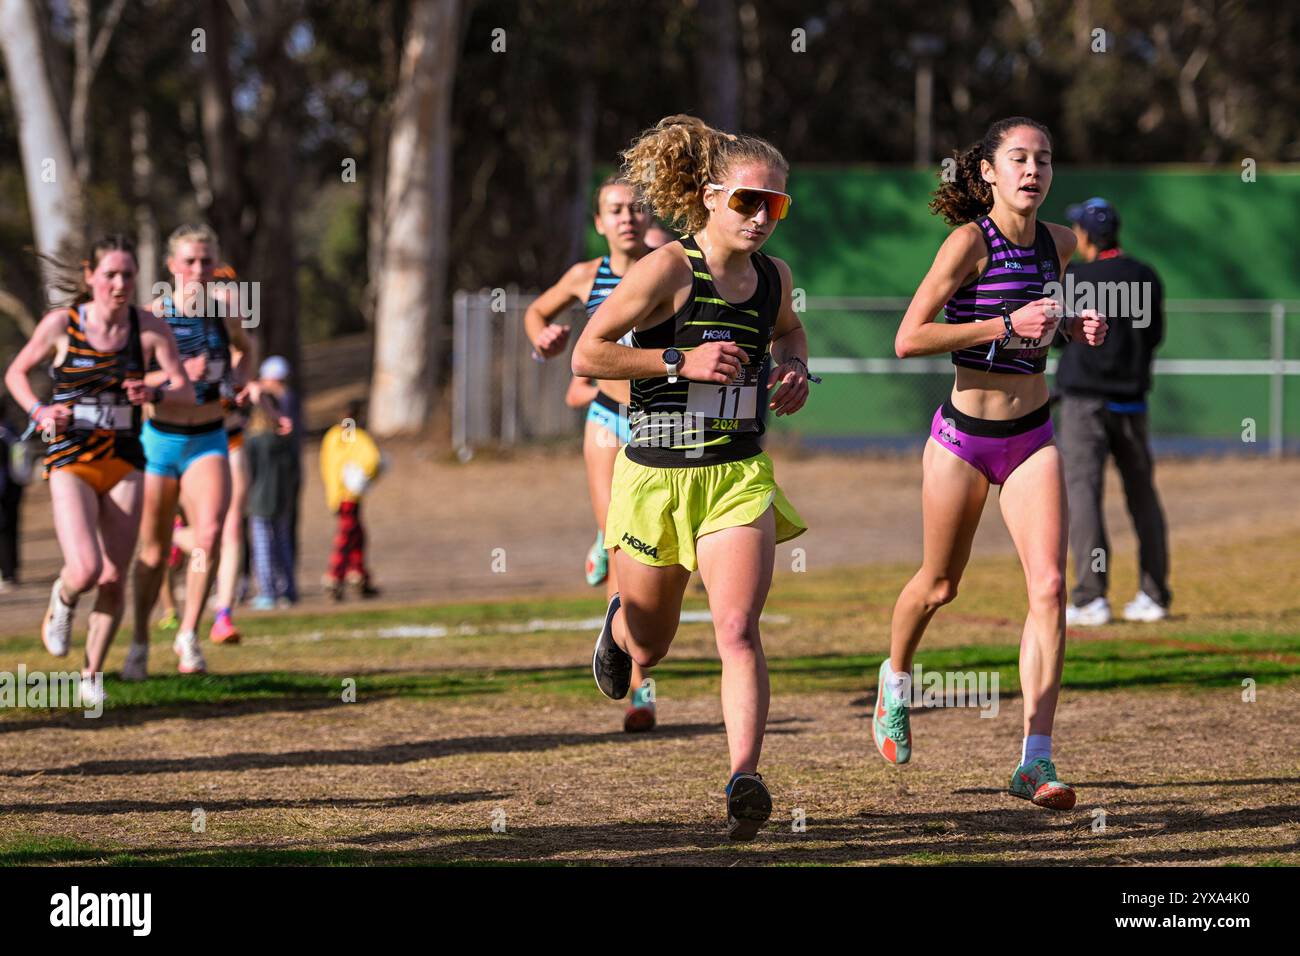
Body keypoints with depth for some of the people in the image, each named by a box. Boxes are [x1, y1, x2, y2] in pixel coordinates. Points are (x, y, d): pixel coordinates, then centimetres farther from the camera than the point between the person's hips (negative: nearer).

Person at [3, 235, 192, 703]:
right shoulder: (61, 323, -8)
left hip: (124, 464, 2)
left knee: (113, 581, 2)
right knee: (85, 571, -19)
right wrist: (39, 412, -12)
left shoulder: (151, 329, -4)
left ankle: (93, 673, 23)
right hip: (70, 462, -2)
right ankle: (62, 599, 18)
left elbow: (186, 393, 0)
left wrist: (155, 394, -21)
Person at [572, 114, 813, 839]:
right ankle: (621, 618, 52)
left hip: (740, 475, 2)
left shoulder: (774, 277, 5)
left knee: (738, 629, -18)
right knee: (648, 647, 15)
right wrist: (682, 361, -20)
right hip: (656, 474, -2)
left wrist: (796, 369, 8)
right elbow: (586, 354, -13)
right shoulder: (669, 270, -13)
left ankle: (744, 780, -23)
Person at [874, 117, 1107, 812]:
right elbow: (908, 339, -18)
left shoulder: (1057, 242, 4)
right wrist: (1005, 325, -23)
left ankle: (1036, 761, -14)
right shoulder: (970, 241, -14)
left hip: (1032, 438, 4)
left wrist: (1078, 329, 3)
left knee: (1050, 586, -13)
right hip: (964, 434, -4)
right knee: (940, 584, 13)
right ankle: (895, 679, 47)